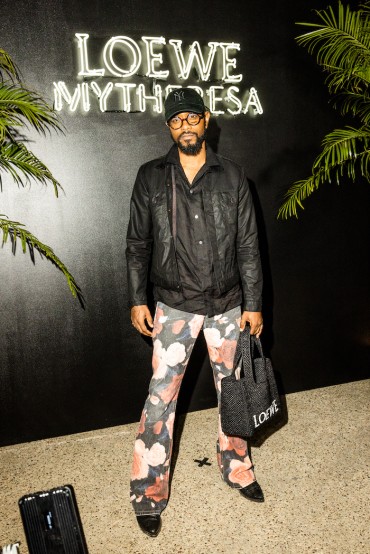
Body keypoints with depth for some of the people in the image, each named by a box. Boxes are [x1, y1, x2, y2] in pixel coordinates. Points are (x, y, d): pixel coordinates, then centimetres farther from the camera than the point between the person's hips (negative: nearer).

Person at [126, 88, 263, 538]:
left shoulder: (232, 177, 2)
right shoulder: (151, 178, 1)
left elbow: (248, 245, 1)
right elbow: (137, 244, 3)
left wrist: (253, 303, -1)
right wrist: (137, 300, -2)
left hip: (227, 305, 2)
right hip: (174, 306, -1)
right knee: (160, 399, -1)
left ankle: (236, 469, 38)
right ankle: (148, 495, 17)